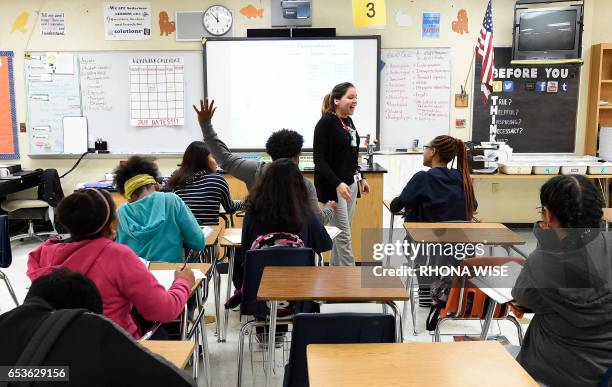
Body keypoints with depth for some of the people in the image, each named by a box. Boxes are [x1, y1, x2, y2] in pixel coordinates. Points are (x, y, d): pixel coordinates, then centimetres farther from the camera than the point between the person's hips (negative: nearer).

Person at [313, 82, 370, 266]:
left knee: (341, 232, 13)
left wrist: (360, 178, 17)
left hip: (350, 183, 8)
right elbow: (319, 159, -17)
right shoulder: (326, 123, -13)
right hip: (333, 187, -8)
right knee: (343, 235, -5)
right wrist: (338, 184, -25)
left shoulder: (349, 122, 11)